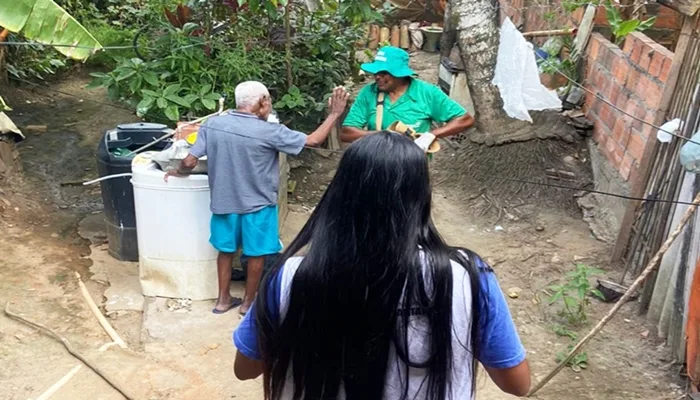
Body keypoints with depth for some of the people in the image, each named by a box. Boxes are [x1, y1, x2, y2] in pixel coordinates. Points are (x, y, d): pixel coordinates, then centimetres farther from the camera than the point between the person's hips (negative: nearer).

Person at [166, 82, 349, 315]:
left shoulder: (212, 125, -8)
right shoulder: (269, 132, -18)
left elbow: (189, 162, -5)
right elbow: (314, 140, -14)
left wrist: (179, 172, 17)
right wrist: (335, 114, -2)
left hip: (224, 201, 4)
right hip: (257, 204, -4)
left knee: (226, 250, 21)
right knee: (256, 254, 15)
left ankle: (223, 299, 32)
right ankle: (249, 302, 28)